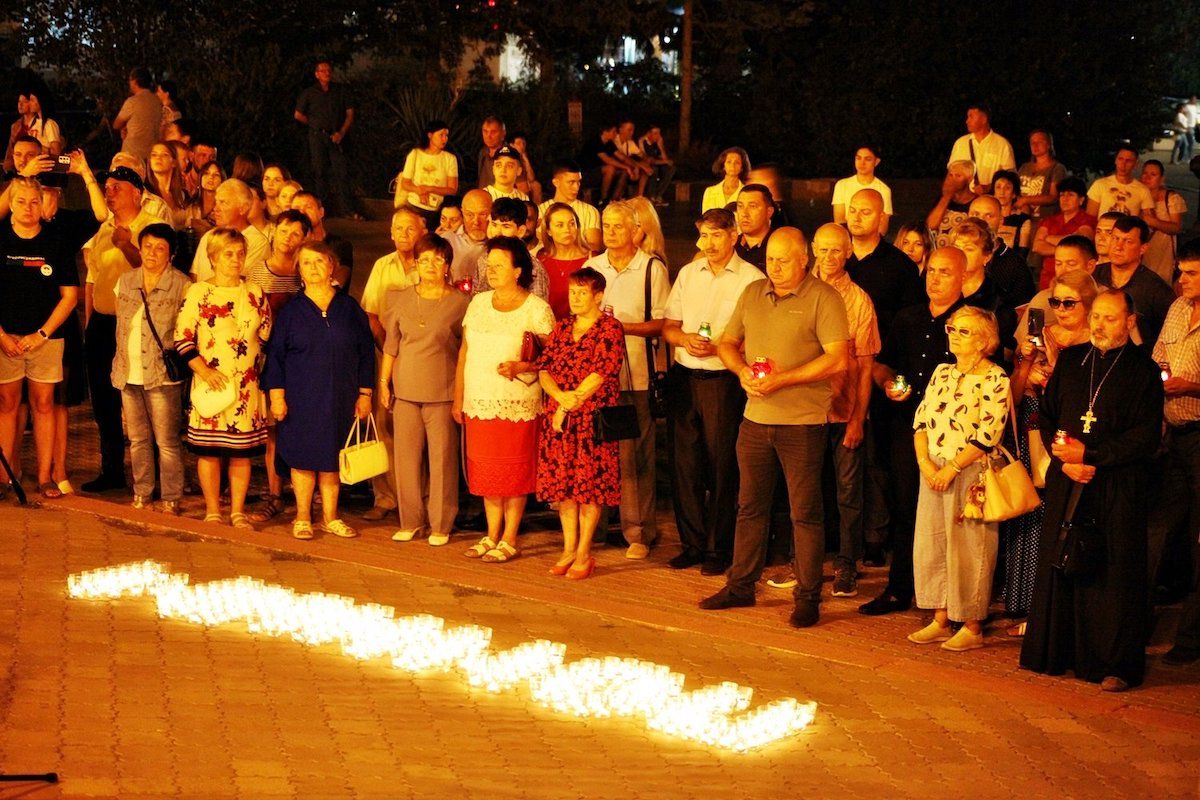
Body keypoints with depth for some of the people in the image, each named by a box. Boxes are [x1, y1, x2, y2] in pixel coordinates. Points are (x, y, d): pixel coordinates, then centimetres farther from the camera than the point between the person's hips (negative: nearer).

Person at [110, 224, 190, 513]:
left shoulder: (181, 286, -5)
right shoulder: (125, 281, 10)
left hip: (163, 376, -5)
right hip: (129, 374, 5)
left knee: (167, 441, -3)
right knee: (137, 439, 11)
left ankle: (171, 500, 4)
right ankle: (141, 495, 20)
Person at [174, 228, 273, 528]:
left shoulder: (255, 294, 10)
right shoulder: (198, 293, -1)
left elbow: (267, 337, 15)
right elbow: (182, 338, -4)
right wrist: (203, 370, -13)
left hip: (247, 387, 3)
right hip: (210, 384, -3)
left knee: (242, 450, 5)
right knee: (209, 450, 1)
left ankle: (238, 511, 13)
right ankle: (212, 511, 11)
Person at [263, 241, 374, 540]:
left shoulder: (350, 309, 5)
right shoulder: (291, 311, 2)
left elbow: (366, 353, 8)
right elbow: (275, 355, 2)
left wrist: (364, 393, 4)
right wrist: (276, 395, -5)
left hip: (339, 400, 1)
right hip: (301, 400, -1)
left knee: (331, 459, 6)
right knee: (303, 459, 2)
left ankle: (330, 518, 15)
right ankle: (303, 518, 12)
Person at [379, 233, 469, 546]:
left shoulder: (460, 303, -1)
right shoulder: (401, 299, 8)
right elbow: (390, 345, 13)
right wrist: (384, 382, 10)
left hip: (443, 392, -3)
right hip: (405, 390, 3)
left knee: (442, 457, -1)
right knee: (406, 455, 5)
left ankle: (440, 524, 8)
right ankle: (410, 520, 16)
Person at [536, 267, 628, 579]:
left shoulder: (610, 328, -3)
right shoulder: (562, 327, 14)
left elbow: (601, 373, -12)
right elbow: (544, 368, 7)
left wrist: (571, 405, -12)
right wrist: (560, 396, -12)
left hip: (593, 417, -5)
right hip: (558, 418, 5)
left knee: (590, 484, -3)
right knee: (562, 482, 6)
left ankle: (584, 554, 3)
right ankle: (569, 550, 14)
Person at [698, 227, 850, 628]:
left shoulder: (823, 298, -8)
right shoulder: (752, 294, 11)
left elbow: (838, 358, -16)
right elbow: (727, 343, 17)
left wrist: (783, 380, -19)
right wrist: (742, 372, -5)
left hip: (802, 422, -6)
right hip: (756, 417, 6)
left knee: (805, 512, 0)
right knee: (750, 505, 13)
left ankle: (807, 596, 6)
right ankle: (741, 585, 23)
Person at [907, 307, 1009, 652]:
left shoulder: (995, 378, -8)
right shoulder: (942, 372, 12)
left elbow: (988, 435, -15)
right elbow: (921, 419, 10)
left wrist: (951, 468, -16)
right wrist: (924, 462, -5)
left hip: (970, 474, -7)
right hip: (933, 471, 7)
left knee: (967, 551, -3)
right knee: (930, 546, 8)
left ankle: (972, 628, 7)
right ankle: (940, 621, 18)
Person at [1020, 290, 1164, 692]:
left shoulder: (1142, 369, -1)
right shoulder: (1070, 360, 12)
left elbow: (1146, 437, -8)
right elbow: (1046, 416, 13)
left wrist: (1090, 456, -13)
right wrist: (1065, 459, -4)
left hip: (1118, 489, -4)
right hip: (1065, 482, 4)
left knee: (1114, 572, -3)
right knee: (1059, 565, 5)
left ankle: (1116, 665, 2)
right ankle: (1059, 653, 16)